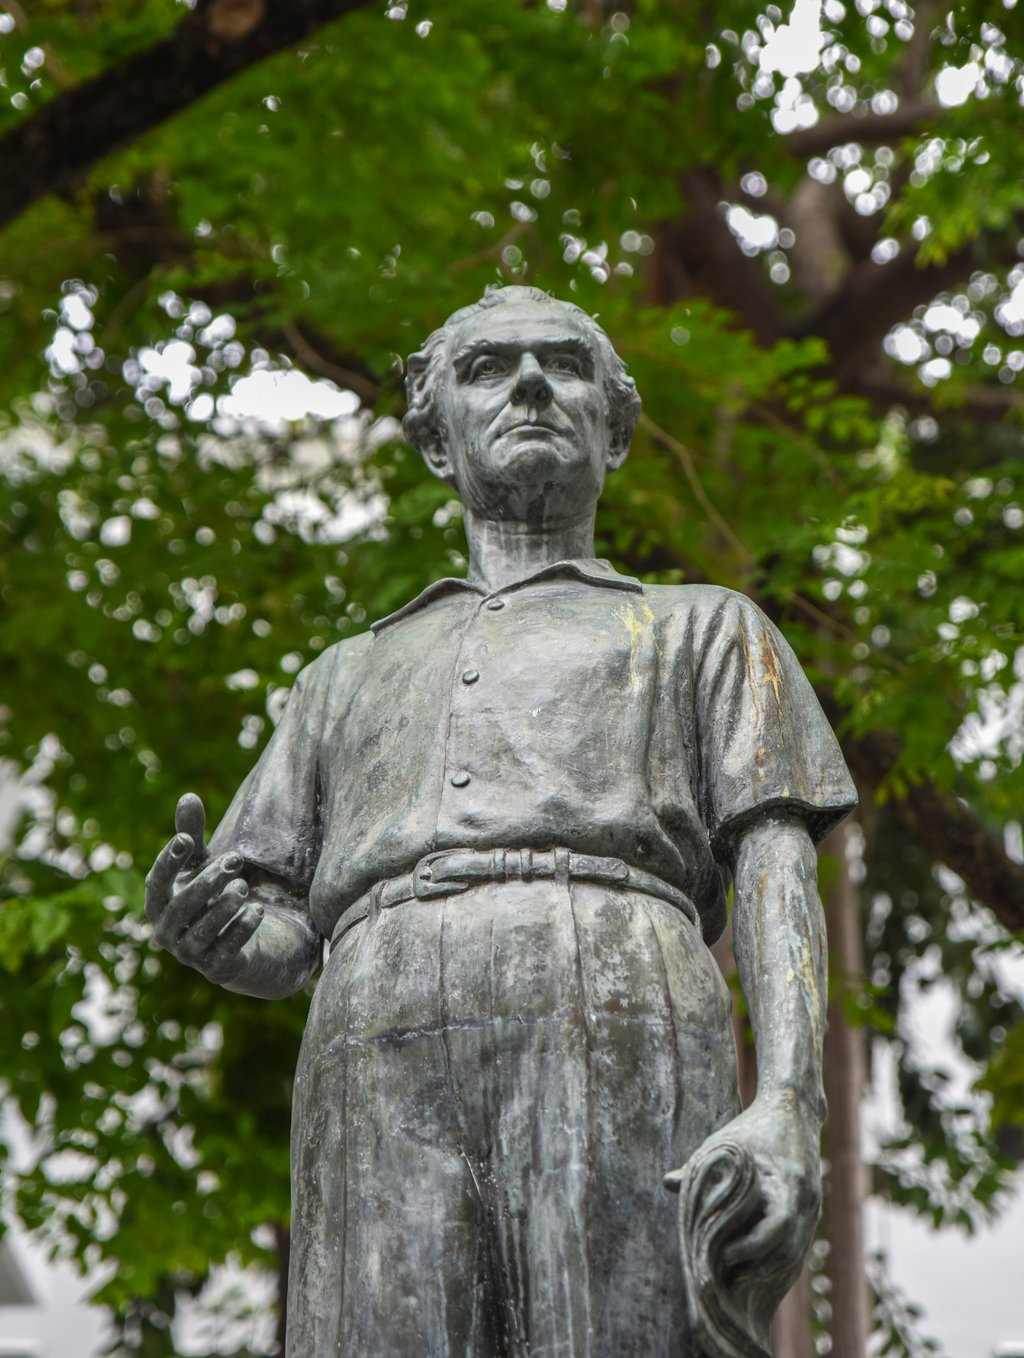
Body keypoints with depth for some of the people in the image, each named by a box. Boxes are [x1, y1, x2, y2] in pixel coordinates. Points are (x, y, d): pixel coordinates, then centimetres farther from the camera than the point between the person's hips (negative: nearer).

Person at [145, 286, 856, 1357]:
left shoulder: (703, 629, 28)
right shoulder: (350, 676, 37)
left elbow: (778, 868, 11)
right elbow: (278, 943, 27)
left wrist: (790, 1106, -9)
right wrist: (205, 925, 0)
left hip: (621, 1051, -2)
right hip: (381, 1095, 2)